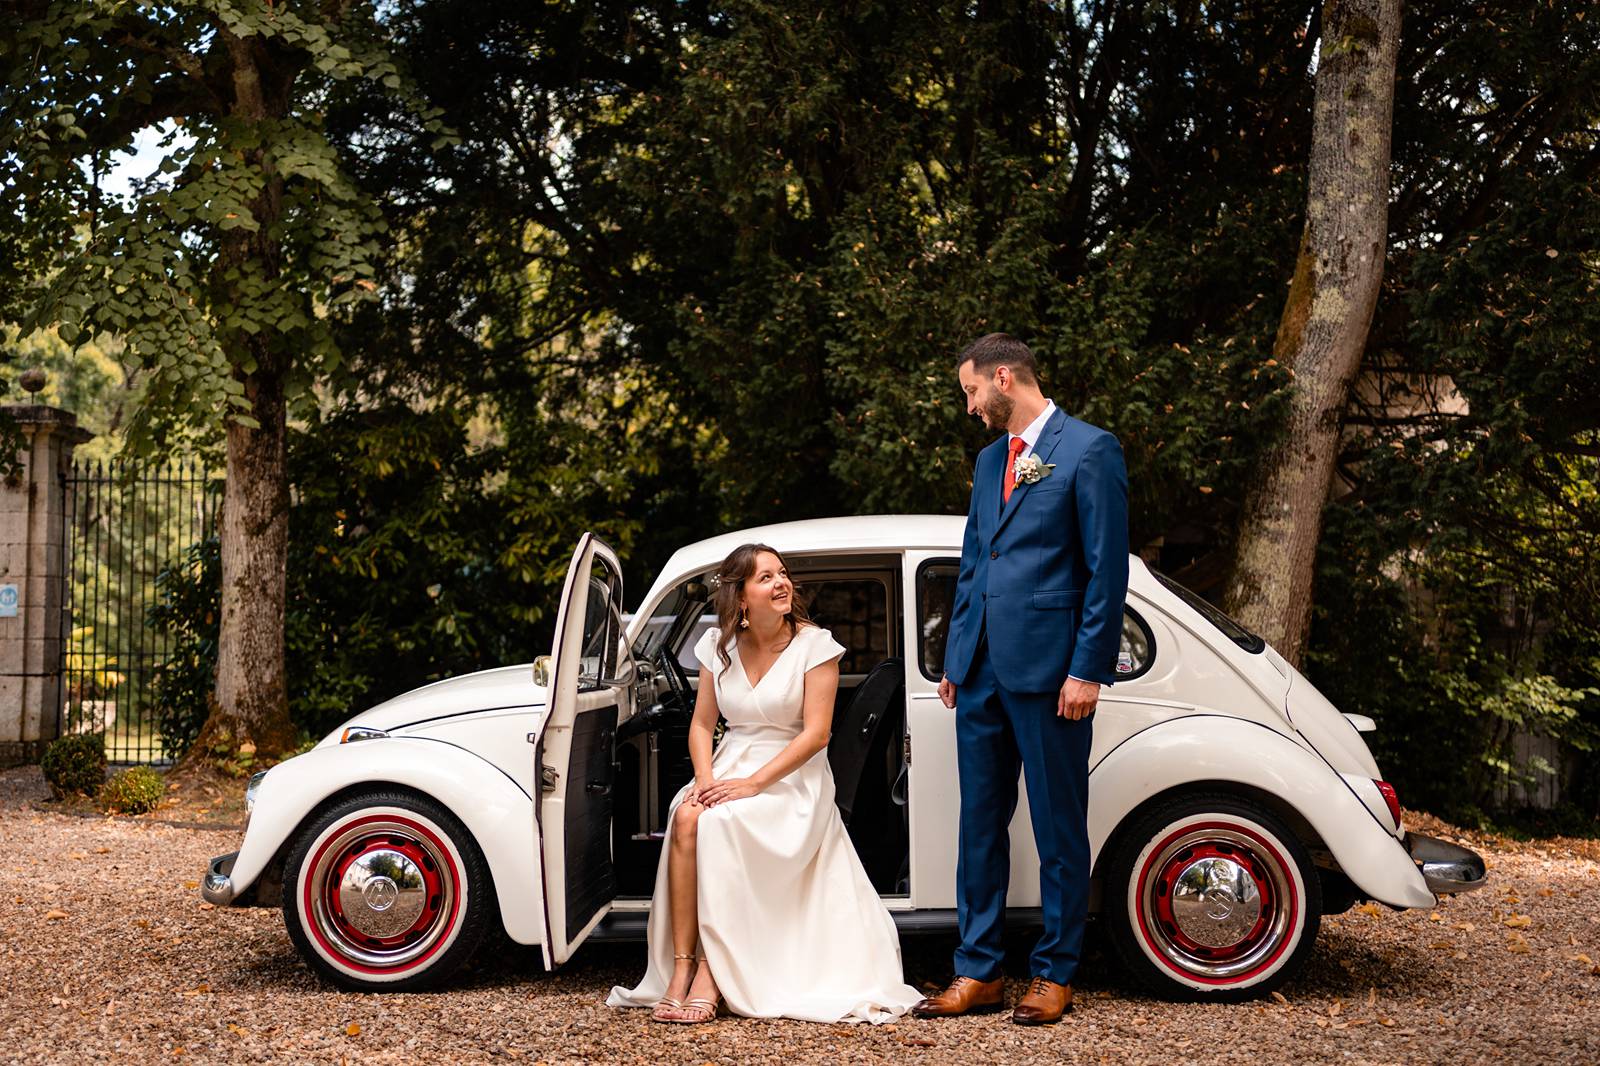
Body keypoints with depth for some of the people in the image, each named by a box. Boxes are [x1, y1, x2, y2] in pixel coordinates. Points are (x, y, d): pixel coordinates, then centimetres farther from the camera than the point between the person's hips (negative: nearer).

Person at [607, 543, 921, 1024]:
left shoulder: (815, 644, -5)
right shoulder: (718, 645, 8)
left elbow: (816, 734, -11)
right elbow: (702, 724, 10)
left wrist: (753, 784, -20)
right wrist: (706, 778, -10)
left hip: (793, 778, -4)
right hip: (729, 767, 4)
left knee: (720, 824, -33)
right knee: (686, 818, -30)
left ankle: (711, 971, -28)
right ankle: (682, 966, -30)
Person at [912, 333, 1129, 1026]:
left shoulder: (1090, 450, -6)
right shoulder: (989, 459, 17)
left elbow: (1108, 571, -10)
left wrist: (1088, 670, -14)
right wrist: (954, 658, 16)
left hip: (1049, 669, -7)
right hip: (982, 669, 7)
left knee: (1058, 829, 4)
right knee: (979, 822, 10)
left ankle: (1054, 975, 15)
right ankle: (978, 973, 18)